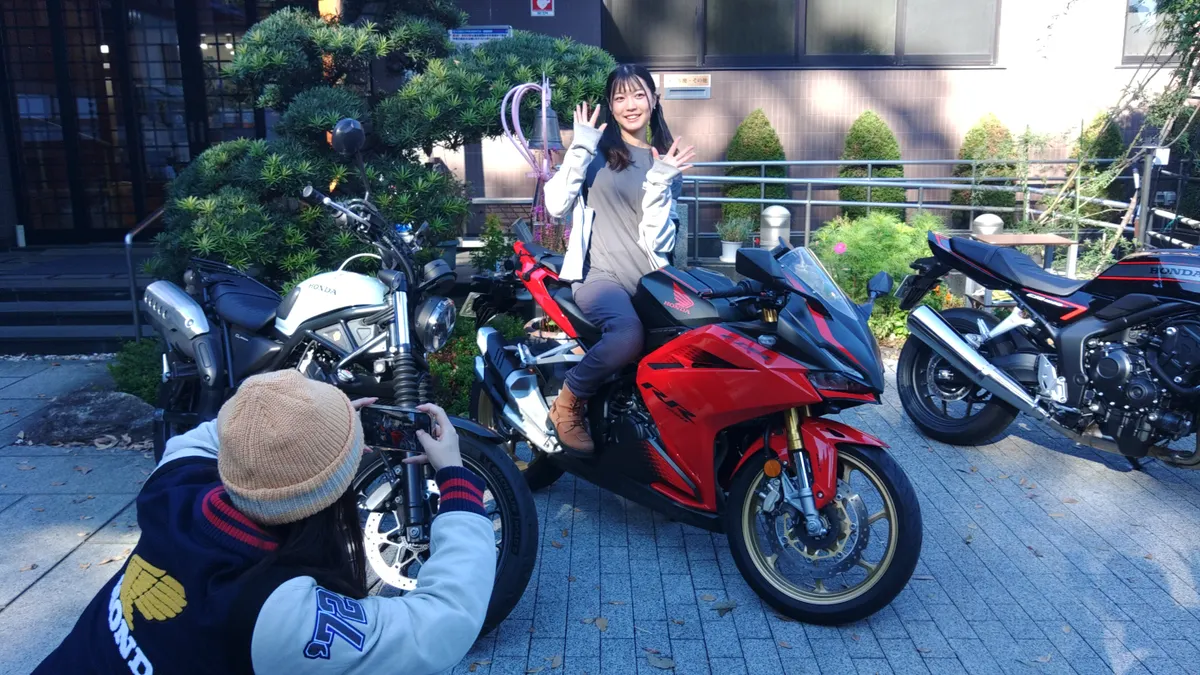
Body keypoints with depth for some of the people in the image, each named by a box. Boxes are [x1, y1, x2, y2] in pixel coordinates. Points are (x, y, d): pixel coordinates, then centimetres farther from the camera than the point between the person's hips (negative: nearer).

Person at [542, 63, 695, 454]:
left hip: (651, 277, 4)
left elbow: (656, 238, 2)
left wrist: (659, 181, -8)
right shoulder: (595, 150, 7)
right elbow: (555, 206, -8)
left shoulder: (666, 159, 14)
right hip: (600, 273, -3)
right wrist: (580, 149, -8)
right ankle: (569, 402, -9)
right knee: (628, 337, -35)